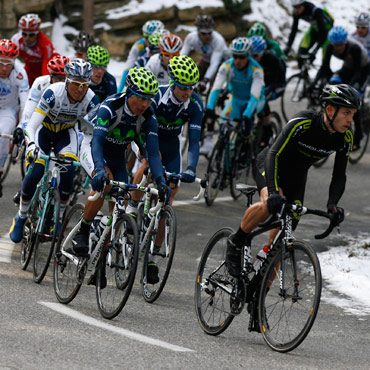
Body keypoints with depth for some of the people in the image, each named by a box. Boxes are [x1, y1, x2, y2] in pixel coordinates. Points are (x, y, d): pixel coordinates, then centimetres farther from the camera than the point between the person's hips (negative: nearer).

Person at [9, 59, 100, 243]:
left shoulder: (90, 99, -25)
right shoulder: (53, 93, -33)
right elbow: (31, 126, -36)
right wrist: (31, 145, -54)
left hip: (66, 134, 2)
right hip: (44, 130, -2)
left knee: (68, 170, -25)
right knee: (35, 172, -20)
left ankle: (59, 218, -6)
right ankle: (20, 218, 4)